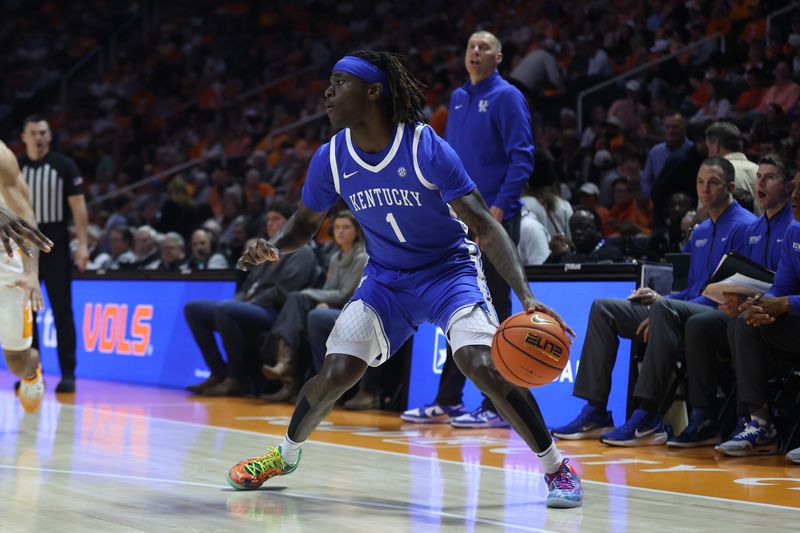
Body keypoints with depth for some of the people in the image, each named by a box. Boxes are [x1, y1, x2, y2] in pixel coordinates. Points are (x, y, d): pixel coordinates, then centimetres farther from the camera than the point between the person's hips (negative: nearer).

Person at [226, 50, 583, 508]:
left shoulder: (427, 149, -24)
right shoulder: (331, 159, -10)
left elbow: (486, 226, -25)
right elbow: (306, 224, 7)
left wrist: (526, 296, -37)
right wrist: (273, 248, -17)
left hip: (449, 269, -4)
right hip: (386, 278, 4)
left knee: (482, 364, -26)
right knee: (336, 373, -5)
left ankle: (558, 469, -10)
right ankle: (285, 455, 24)